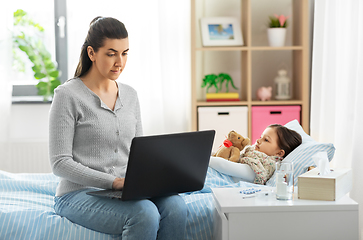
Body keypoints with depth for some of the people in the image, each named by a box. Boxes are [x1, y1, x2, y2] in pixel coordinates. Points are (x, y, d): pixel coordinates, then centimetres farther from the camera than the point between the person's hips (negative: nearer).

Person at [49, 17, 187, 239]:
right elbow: (60, 163, -12)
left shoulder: (130, 95, 12)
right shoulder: (67, 95, -7)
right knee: (145, 214, -32)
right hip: (79, 194, -5)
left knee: (175, 206, -25)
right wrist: (113, 181, -22)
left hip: (125, 191, 6)